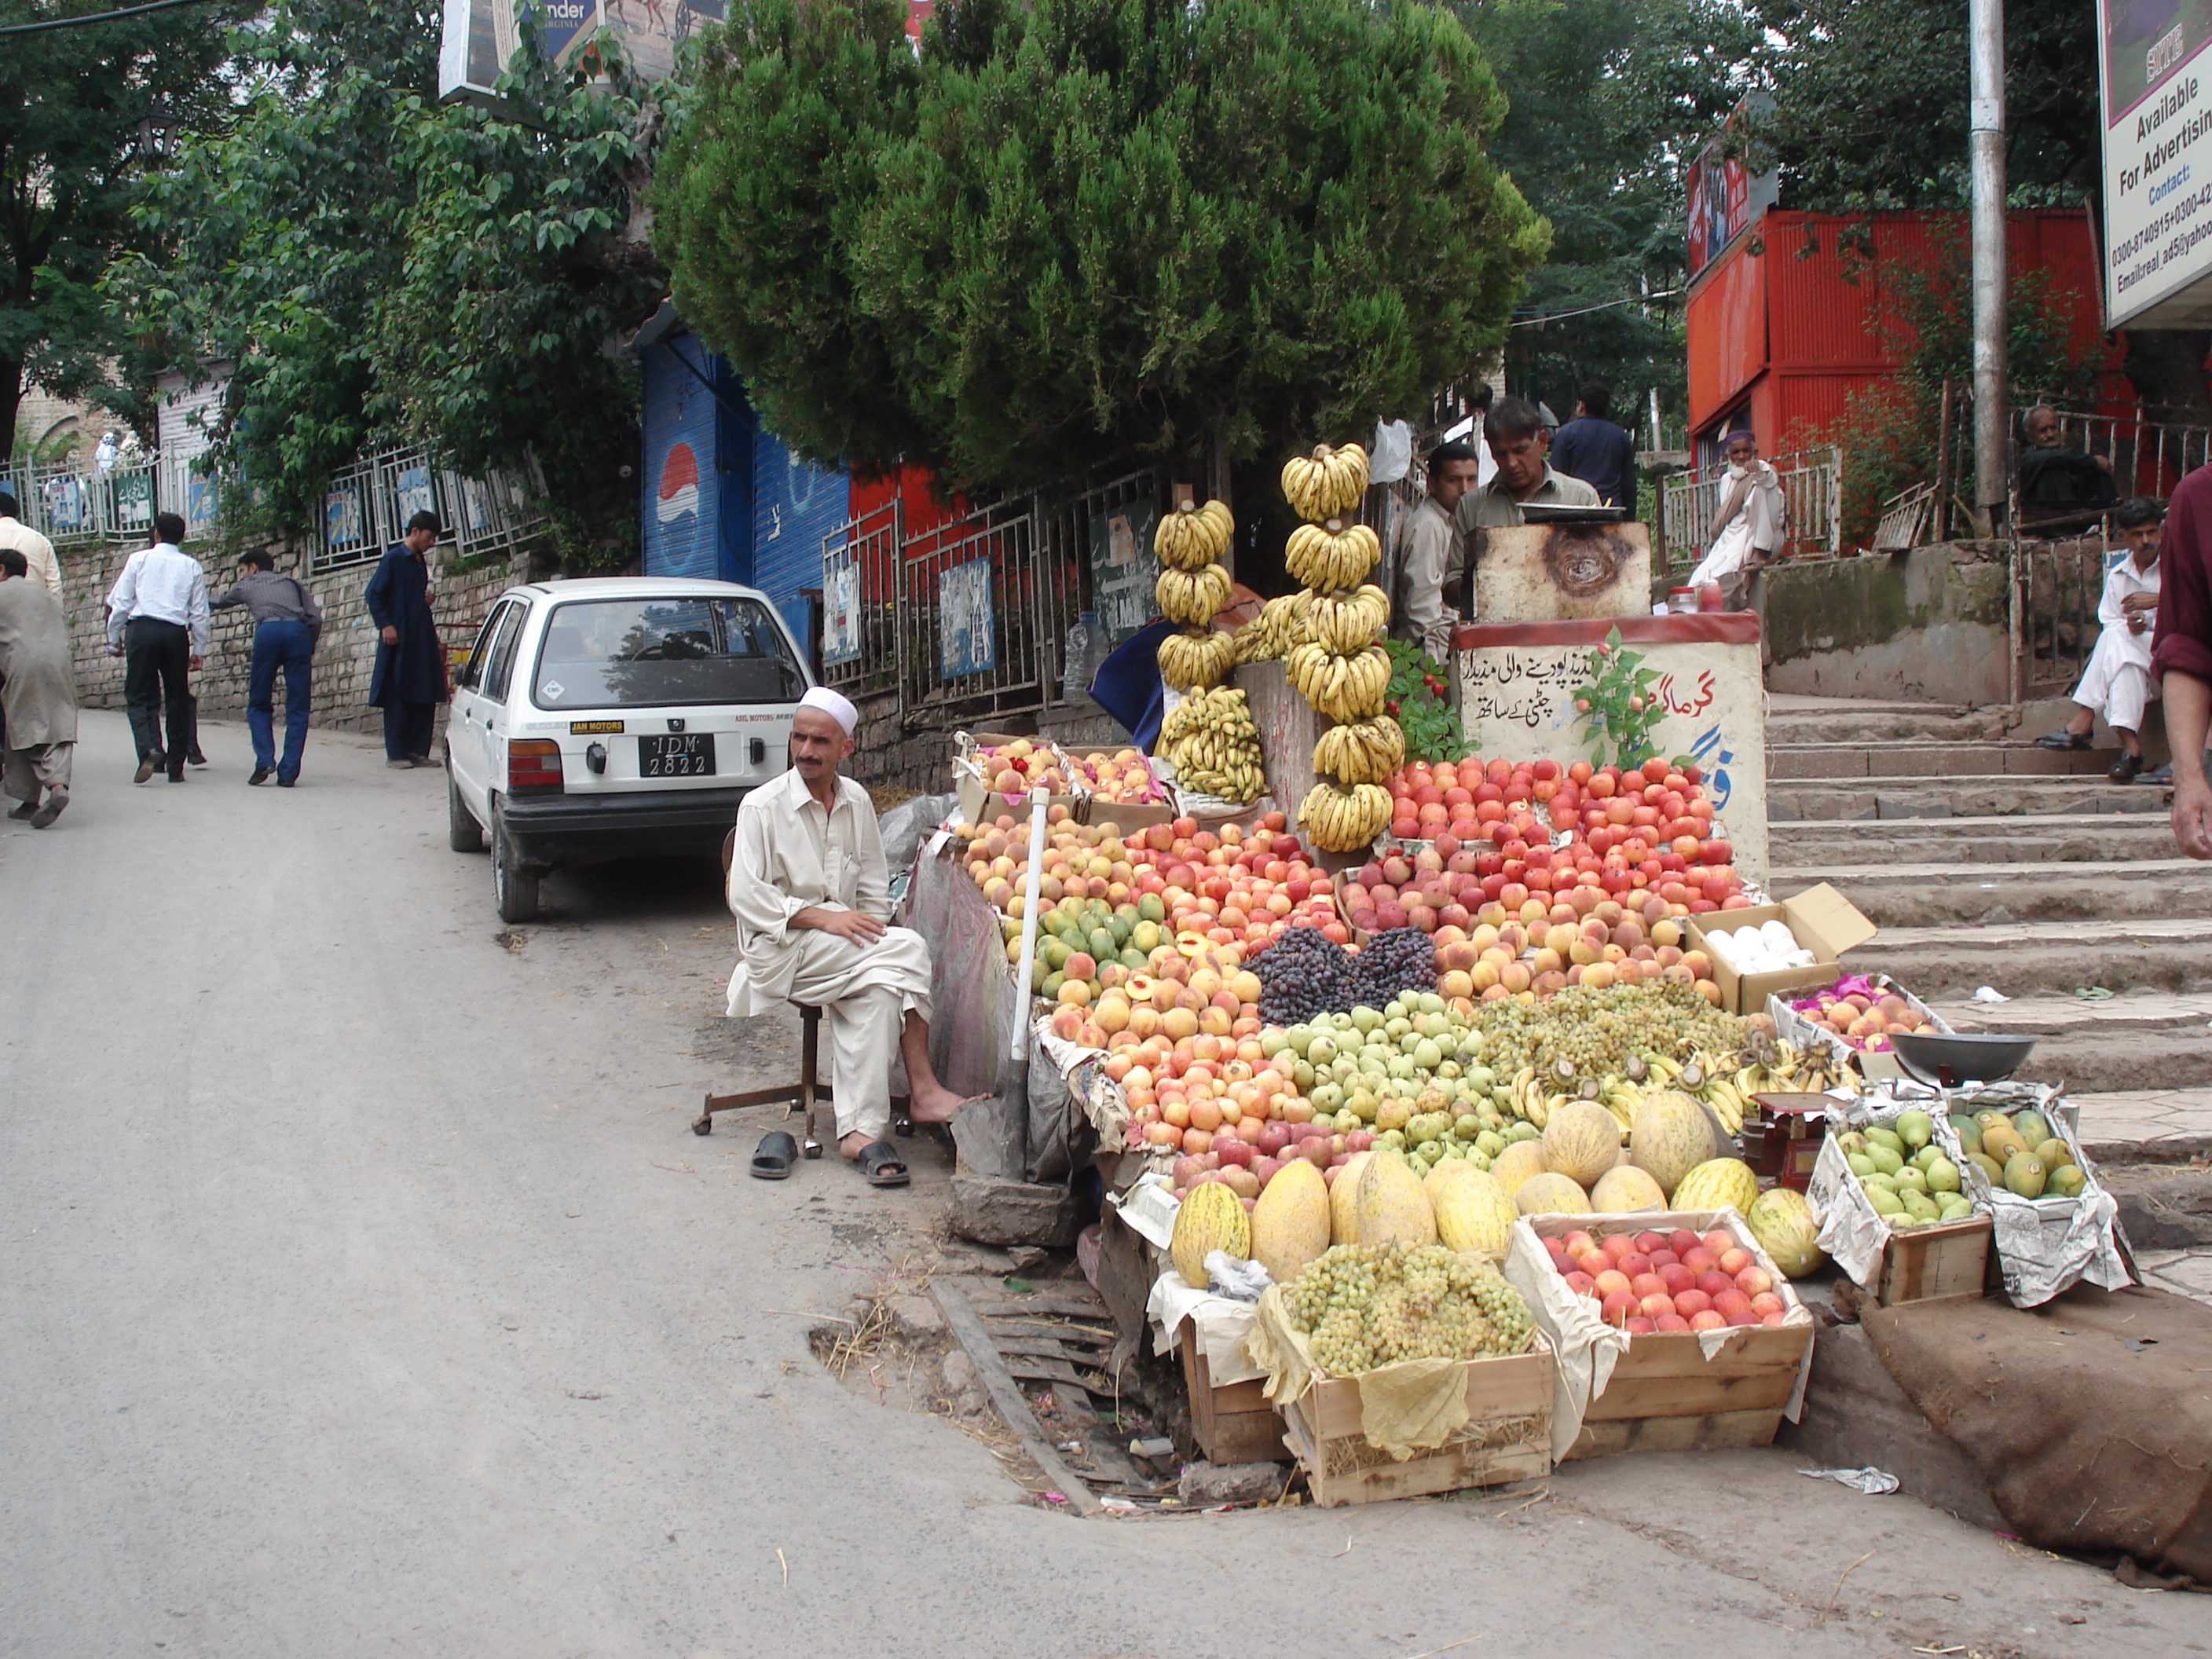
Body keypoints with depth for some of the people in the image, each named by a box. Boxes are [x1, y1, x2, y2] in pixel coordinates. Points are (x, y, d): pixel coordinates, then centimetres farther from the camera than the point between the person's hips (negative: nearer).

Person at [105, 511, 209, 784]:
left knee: (140, 697, 3)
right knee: (178, 699, 8)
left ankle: (150, 749, -22)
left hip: (141, 629, -1)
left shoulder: (139, 559, 5)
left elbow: (120, 602, 4)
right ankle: (175, 766, 11)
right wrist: (199, 649, 15)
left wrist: (113, 636, 14)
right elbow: (200, 612, 8)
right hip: (176, 633, 1)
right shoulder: (191, 566, 9)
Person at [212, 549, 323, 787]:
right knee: (297, 710, 5)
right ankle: (288, 772, -2)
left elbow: (218, 603, 50)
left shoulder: (247, 586, 30)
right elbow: (316, 618, 16)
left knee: (258, 705, 12)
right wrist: (310, 651, 27)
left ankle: (265, 760, -7)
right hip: (299, 631, 1)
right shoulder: (291, 584, 32)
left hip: (268, 630, -1)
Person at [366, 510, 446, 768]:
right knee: (398, 698, -3)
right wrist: (385, 625, -17)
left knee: (425, 697, 5)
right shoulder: (393, 558, -6)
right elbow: (374, 594, -9)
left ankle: (418, 751, 11)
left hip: (422, 639, 8)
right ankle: (396, 754, 1)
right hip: (398, 638, -8)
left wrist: (427, 599, 6)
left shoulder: (420, 562, 17)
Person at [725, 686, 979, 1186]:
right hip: (783, 948, -5)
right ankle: (922, 1089, -22)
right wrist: (822, 918, -20)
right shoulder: (762, 806, -4)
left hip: (847, 946, 5)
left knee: (877, 992, -30)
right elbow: (746, 898, -12)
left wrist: (867, 933, -6)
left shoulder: (857, 801, 11)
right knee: (908, 947, -27)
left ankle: (860, 1130, -30)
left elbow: (875, 889, 15)